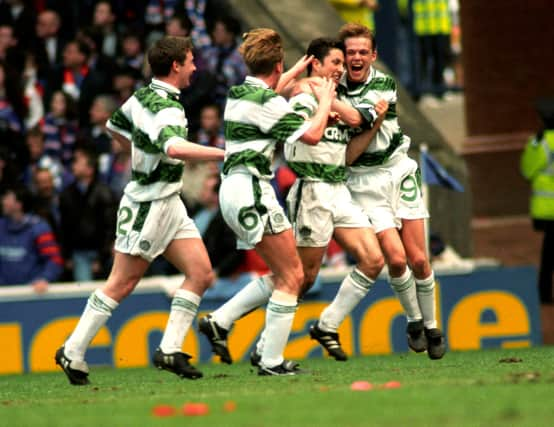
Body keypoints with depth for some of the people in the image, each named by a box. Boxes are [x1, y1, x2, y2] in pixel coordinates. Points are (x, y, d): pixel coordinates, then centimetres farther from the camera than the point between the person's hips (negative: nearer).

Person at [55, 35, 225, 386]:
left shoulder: (143, 96, 7)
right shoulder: (165, 108, -22)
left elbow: (116, 127, 25)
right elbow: (175, 147, -42)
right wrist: (224, 153, -43)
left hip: (169, 203, 9)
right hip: (148, 207, -9)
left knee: (201, 273, 1)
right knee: (122, 284, -1)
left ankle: (170, 350, 1)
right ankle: (73, 353, 8)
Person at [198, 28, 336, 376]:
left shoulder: (239, 93, 15)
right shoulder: (267, 102, -13)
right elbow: (312, 135, -13)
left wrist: (294, 74, 54)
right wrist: (325, 100, 4)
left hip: (233, 189, 10)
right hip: (252, 191, -10)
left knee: (282, 275, 15)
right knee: (291, 277, -5)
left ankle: (219, 321, 11)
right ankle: (272, 362, -7)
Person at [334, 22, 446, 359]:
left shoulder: (385, 85, -4)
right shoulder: (334, 87, 0)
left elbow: (357, 118, -20)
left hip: (398, 172, 1)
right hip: (363, 183, -1)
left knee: (418, 260, 0)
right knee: (396, 258, -14)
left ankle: (432, 327, 18)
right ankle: (413, 320, 10)